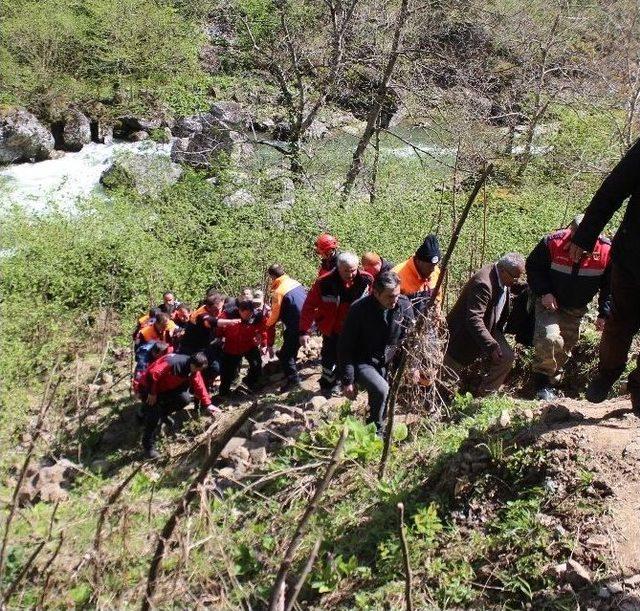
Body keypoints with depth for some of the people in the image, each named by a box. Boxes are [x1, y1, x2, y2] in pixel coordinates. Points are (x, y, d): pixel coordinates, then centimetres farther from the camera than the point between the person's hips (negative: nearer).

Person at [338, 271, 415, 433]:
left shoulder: (405, 306, -12)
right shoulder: (359, 310, -23)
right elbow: (346, 347, -16)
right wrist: (348, 381, -16)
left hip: (388, 364, 5)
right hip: (362, 363, -5)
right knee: (381, 389, -28)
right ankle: (376, 430, -6)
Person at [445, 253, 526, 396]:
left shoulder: (505, 283, -5)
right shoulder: (483, 283, -34)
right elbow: (474, 320, -38)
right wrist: (491, 346, -41)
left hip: (489, 328, 8)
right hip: (464, 333, -8)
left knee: (506, 357, -9)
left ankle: (486, 394, 6)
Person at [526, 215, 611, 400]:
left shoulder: (607, 251, -17)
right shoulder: (552, 243, -23)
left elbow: (610, 286, -5)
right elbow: (533, 267, -8)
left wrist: (604, 314, -10)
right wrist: (544, 292, -19)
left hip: (576, 309, 3)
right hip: (550, 302, -3)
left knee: (566, 347, 9)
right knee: (549, 338, -24)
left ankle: (552, 381, 30)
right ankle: (542, 384, -8)